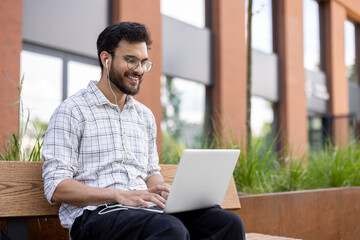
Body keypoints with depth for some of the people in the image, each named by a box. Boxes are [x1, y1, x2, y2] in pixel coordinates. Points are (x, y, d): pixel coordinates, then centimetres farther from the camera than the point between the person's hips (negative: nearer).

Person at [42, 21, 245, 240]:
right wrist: (120, 195, -20)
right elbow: (56, 188, -8)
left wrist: (162, 190, 1)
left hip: (144, 210, 7)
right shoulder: (72, 111, 0)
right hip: (94, 215, -6)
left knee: (229, 222, -18)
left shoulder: (145, 116, 21)